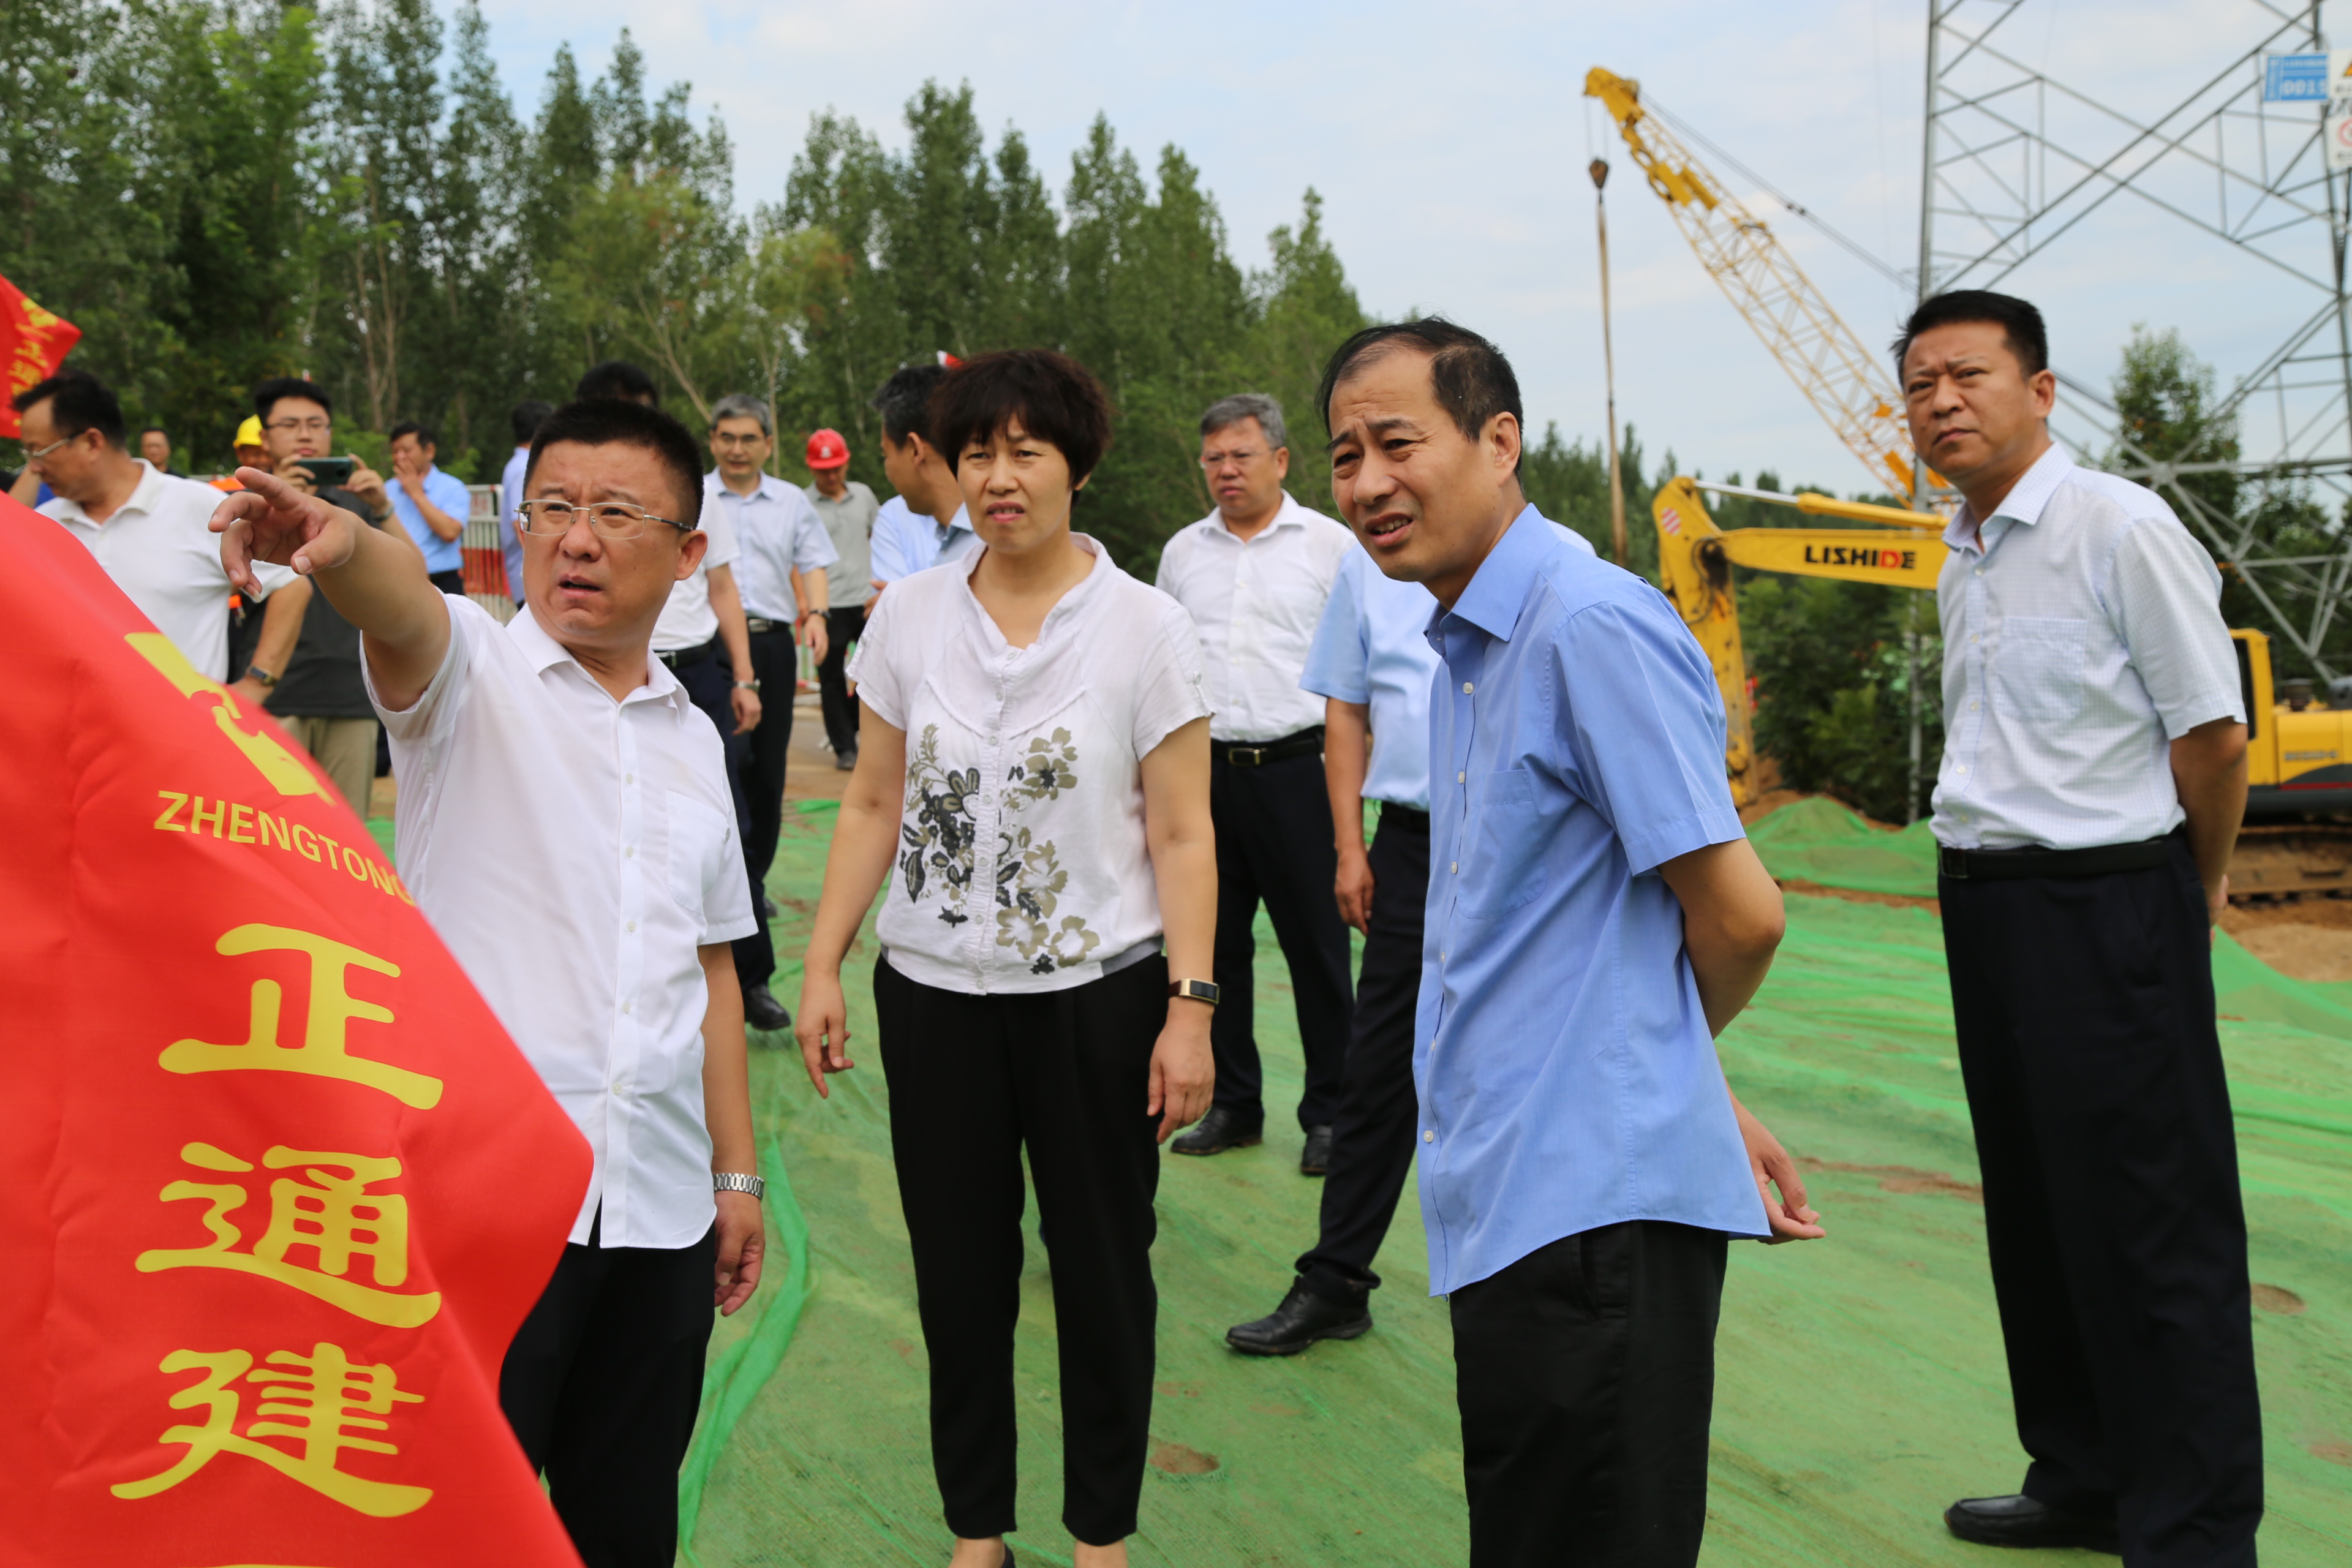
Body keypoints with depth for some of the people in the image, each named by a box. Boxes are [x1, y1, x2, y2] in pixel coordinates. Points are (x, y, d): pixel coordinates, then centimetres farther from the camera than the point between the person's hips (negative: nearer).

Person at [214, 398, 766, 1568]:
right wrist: (339, 543, -50)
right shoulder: (471, 671, -2)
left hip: (658, 1207, 5)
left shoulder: (692, 740, 13)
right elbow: (401, 600, -27)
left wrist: (737, 1172, 16)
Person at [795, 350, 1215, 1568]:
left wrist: (1191, 1008, -12)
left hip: (1097, 994, -2)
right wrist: (822, 969, 1)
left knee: (1102, 1267, 9)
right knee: (959, 1271, 10)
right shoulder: (908, 616, 2)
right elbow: (873, 807, 7)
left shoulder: (1145, 628, -6)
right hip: (934, 994, 3)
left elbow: (1180, 835, -6)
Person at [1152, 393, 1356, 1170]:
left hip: (1294, 769, -4)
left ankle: (1330, 1113, 13)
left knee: (1316, 948, 1)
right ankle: (1233, 1104, 22)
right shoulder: (1183, 551, 12)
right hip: (1205, 771, 4)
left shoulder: (1330, 545, 0)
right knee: (1215, 944, 10)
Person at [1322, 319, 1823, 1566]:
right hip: (1508, 1198, 10)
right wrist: (1716, 1110, 14)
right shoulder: (1462, 653, 16)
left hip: (1597, 1205, -9)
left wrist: (1679, 1071, 5)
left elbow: (1740, 914, -15)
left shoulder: (1593, 625, -16)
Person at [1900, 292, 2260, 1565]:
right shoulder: (1964, 561, 12)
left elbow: (2213, 732, -12)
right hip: (1982, 904, 9)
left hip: (2107, 905, -8)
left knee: (2154, 1227, -1)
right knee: (2032, 1207, 16)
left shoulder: (2122, 528, -13)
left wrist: (2195, 885, 0)